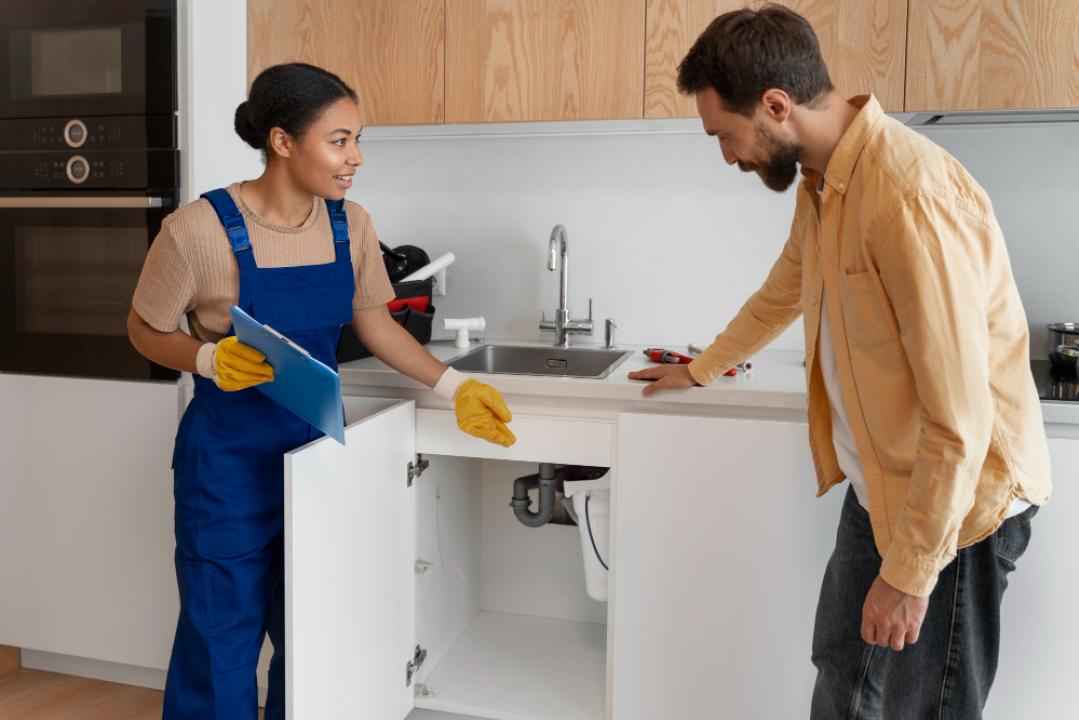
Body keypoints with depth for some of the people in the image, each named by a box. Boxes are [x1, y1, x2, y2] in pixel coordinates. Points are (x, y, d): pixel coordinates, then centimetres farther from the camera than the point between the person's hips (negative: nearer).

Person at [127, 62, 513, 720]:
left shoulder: (351, 225, -4)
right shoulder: (199, 229, -18)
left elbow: (373, 321, 7)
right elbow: (147, 330, -4)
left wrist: (454, 387, -2)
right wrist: (211, 359, -24)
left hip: (319, 444, 5)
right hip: (230, 456, -4)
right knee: (223, 637, 9)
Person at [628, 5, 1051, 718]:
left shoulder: (910, 194, -28)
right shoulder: (823, 180, 3)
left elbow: (960, 418, -27)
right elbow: (784, 289, 22)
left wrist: (908, 573, -19)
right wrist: (702, 369, 33)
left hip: (953, 499, -9)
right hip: (880, 486, 9)